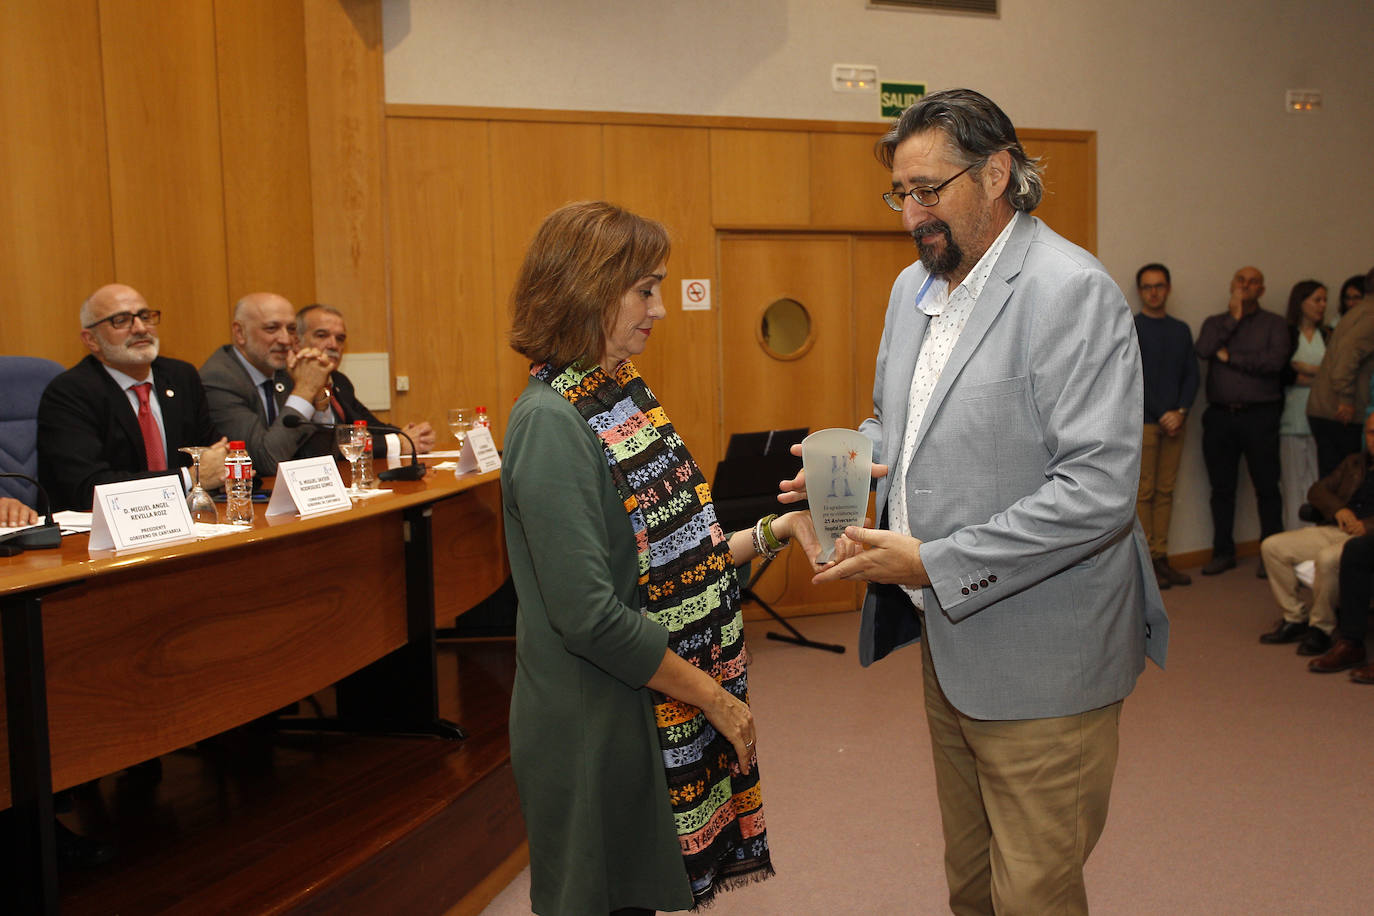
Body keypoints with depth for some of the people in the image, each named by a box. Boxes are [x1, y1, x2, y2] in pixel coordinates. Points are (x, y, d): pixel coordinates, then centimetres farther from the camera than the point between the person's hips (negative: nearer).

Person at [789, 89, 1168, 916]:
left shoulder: (1072, 291, -17)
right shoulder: (914, 286, 10)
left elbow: (1099, 489, -24)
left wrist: (934, 563, -23)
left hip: (1037, 661, -8)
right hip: (948, 642, 8)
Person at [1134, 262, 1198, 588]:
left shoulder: (1181, 330, 15)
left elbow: (1192, 374, 11)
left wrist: (1181, 411, -5)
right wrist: (1161, 416, -11)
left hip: (1174, 422, 5)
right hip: (1143, 422, -5)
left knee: (1165, 491, 6)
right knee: (1143, 493, -5)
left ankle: (1161, 558, 10)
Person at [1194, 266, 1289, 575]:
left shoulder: (1273, 323, 7)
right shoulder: (1215, 323, 15)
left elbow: (1276, 361, -11)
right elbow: (1203, 350, -7)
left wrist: (1230, 357, -6)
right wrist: (1233, 318, -4)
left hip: (1260, 414, -2)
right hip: (1220, 415, 2)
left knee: (1266, 487, 0)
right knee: (1222, 488, 7)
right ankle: (1223, 552, 17)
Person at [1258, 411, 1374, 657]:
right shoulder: (1354, 463, 24)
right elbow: (1317, 490, 19)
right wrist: (1338, 509, -1)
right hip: (1334, 531, 7)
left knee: (1327, 558, -37)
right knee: (1272, 546, -11)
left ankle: (1321, 627, -18)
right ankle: (1295, 618, -4)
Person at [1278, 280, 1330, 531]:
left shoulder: (1330, 336, 15)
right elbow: (1282, 374, -8)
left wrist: (1309, 370, -4)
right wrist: (1321, 378, -4)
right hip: (1292, 419, -2)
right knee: (1293, 483, -3)